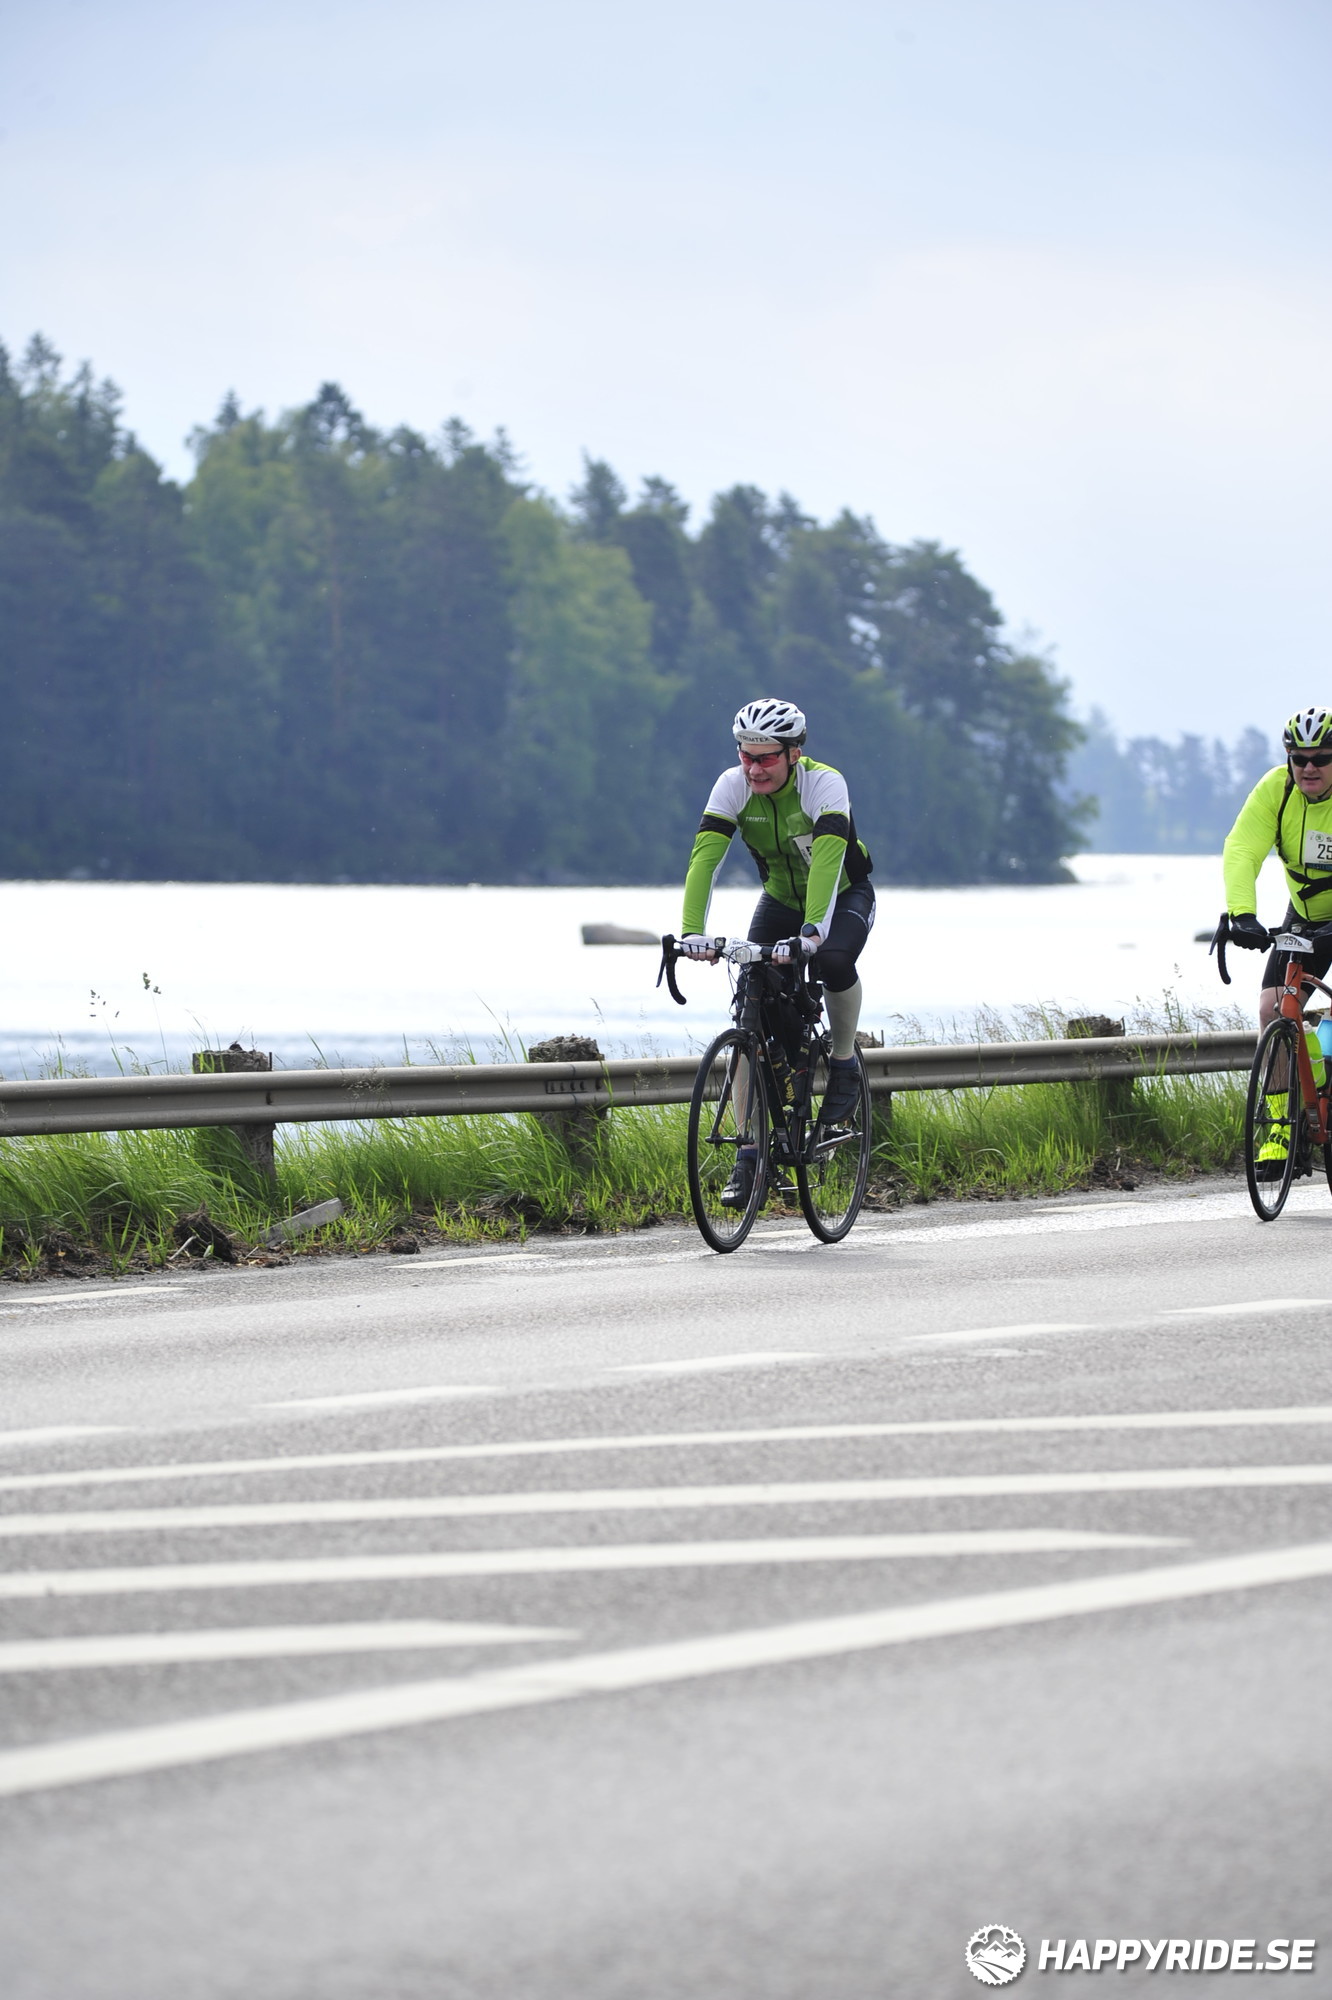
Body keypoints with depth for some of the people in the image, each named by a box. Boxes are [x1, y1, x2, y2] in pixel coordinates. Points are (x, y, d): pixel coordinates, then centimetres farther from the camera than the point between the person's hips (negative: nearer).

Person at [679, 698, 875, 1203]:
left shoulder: (824, 783, -31)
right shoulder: (733, 786, -21)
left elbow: (827, 858, -44)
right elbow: (703, 858, -31)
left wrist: (812, 931, -58)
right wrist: (692, 932, -45)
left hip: (843, 895, -3)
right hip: (780, 897, 3)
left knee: (834, 961, -36)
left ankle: (845, 1063, -7)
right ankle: (749, 1155, -5)